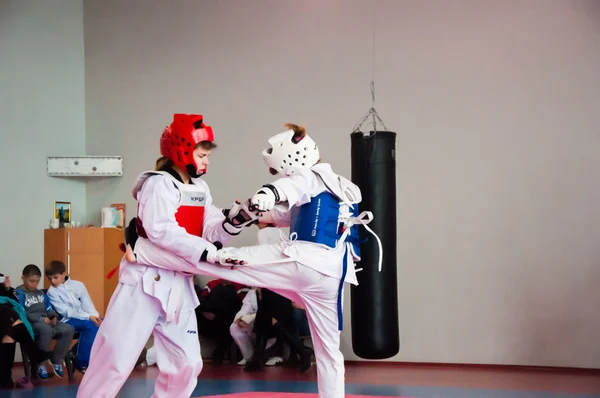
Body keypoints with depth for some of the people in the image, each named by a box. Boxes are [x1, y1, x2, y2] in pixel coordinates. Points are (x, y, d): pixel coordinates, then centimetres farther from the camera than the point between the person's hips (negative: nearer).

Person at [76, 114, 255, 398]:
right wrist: (208, 252, -29)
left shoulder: (200, 188, 12)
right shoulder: (159, 183, -13)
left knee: (186, 361, 10)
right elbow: (161, 231, -26)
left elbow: (210, 231, 9)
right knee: (116, 359, -6)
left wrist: (235, 219, -10)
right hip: (146, 281, -8)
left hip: (178, 285, 8)